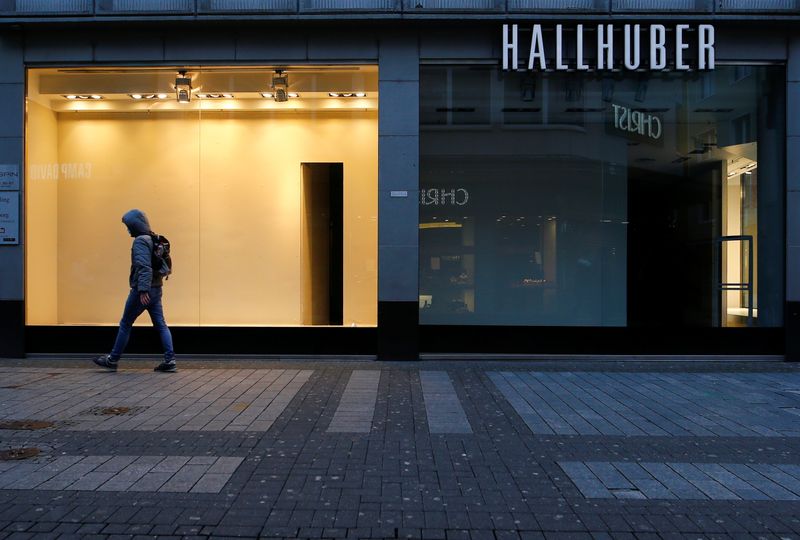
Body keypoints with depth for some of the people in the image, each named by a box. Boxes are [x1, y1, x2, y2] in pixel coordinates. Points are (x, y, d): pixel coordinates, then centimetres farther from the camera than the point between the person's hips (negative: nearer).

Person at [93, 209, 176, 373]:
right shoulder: (154, 240, 13)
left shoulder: (140, 241, -14)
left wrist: (143, 290, -27)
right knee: (161, 325, 5)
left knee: (125, 324, 6)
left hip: (142, 291, -8)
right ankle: (170, 360, -1)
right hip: (156, 289, 8)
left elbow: (144, 267, -23)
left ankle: (113, 360, 17)